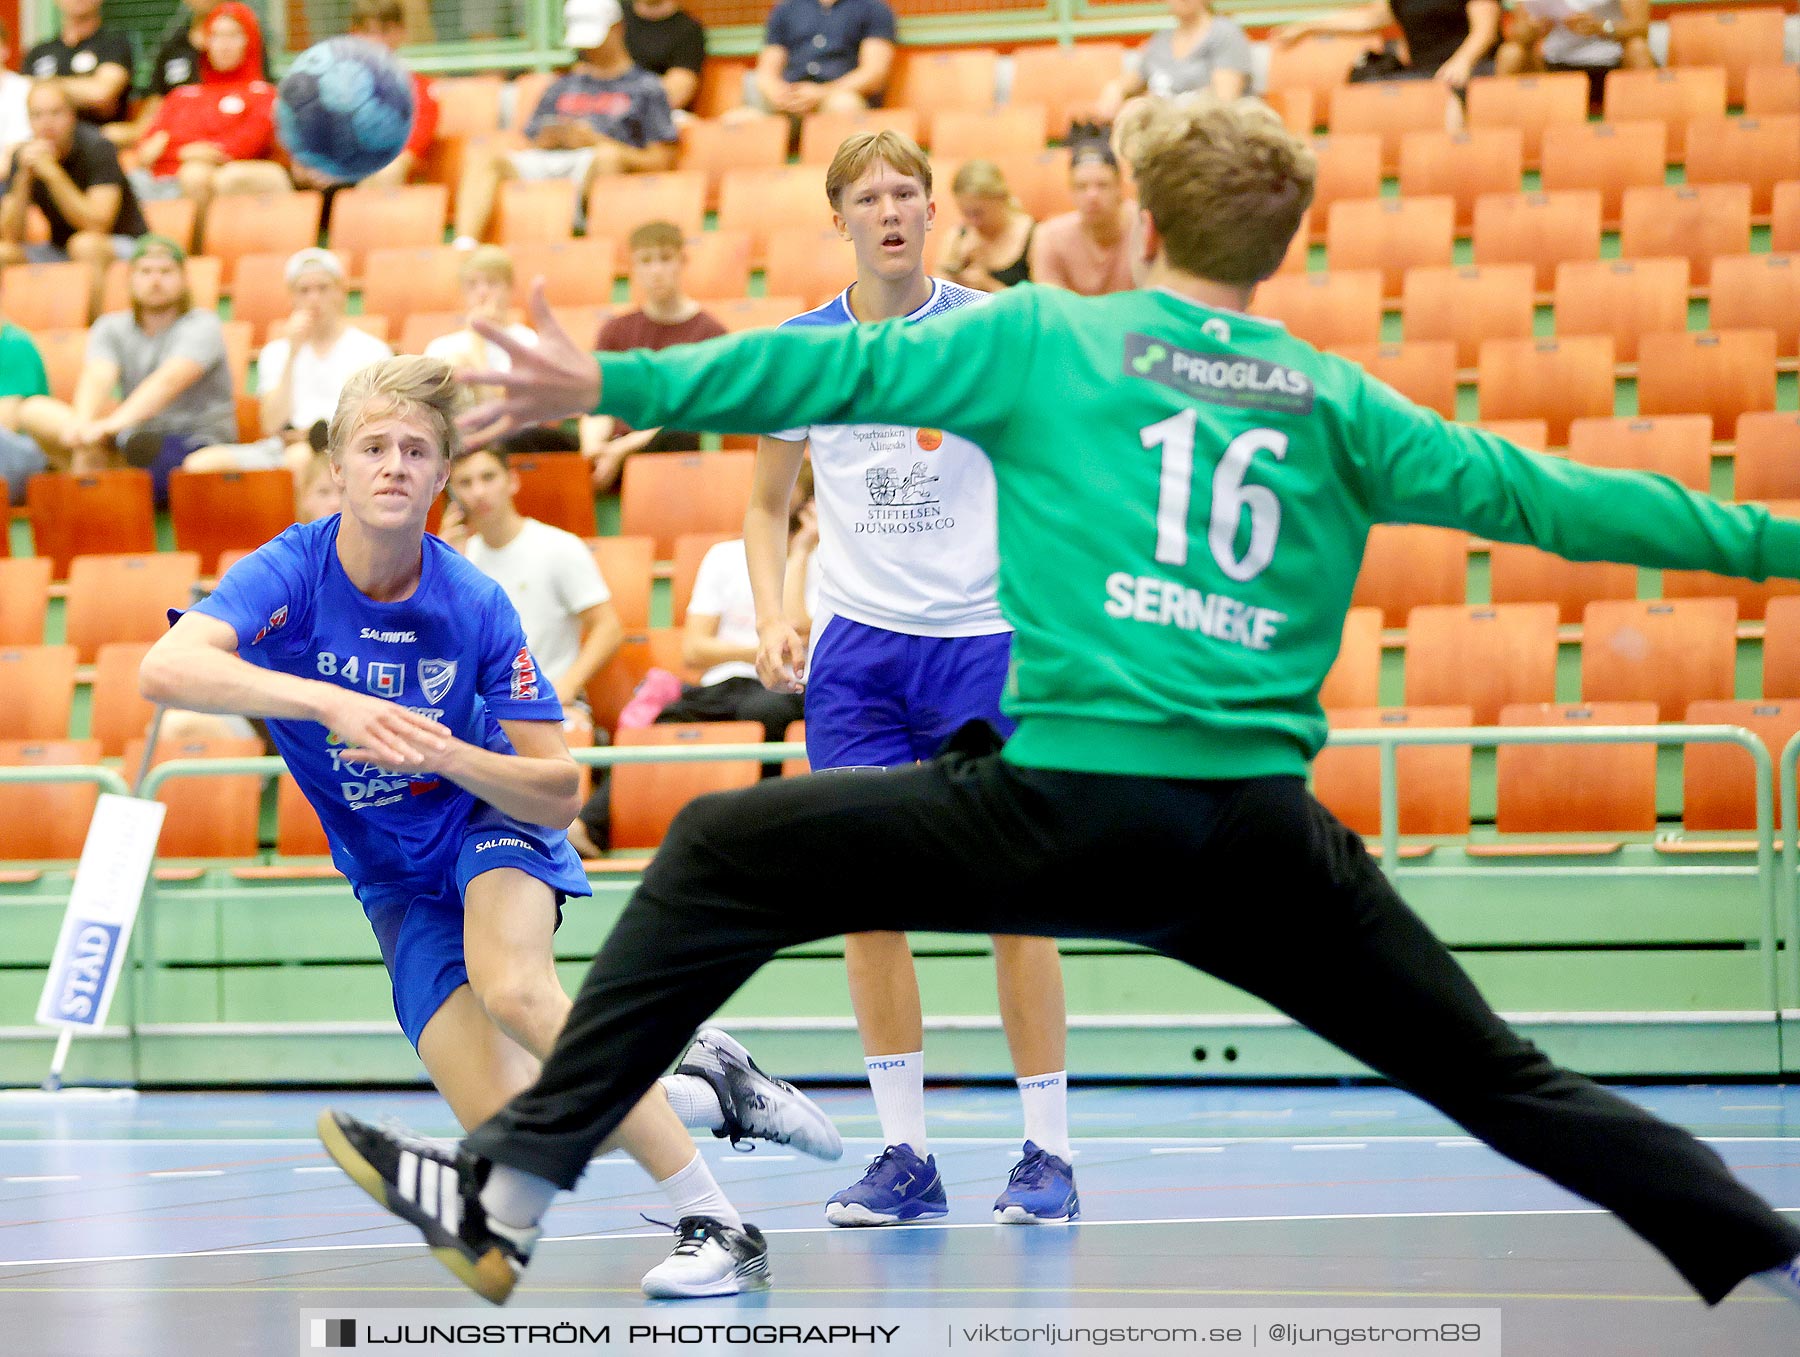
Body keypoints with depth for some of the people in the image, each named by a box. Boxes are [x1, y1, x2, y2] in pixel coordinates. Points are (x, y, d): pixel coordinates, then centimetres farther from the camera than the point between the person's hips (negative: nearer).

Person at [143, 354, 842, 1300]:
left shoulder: (476, 607, -19)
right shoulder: (291, 576, -20)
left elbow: (557, 795, -16)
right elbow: (165, 669, -40)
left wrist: (445, 754, -35)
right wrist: (329, 703, -50)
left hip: (493, 827, -2)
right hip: (397, 881, 2)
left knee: (511, 985, -37)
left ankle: (715, 1225, -29)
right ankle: (700, 1091, 15)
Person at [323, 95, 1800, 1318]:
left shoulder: (1050, 340, 9)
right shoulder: (1334, 402, 16)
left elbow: (835, 368, 1)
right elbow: (1531, 493, 14)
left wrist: (613, 384, 0)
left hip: (1071, 807, -3)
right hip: (1266, 840, 3)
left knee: (722, 854, 9)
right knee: (1502, 1080, 17)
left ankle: (511, 1195, 1)